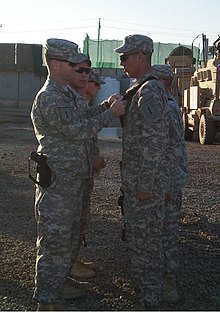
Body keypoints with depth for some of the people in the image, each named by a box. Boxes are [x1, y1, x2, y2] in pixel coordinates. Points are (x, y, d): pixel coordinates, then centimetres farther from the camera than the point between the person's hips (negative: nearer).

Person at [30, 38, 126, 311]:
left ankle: (59, 283, 37)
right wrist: (111, 113, -15)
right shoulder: (49, 98, -19)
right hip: (56, 183, -10)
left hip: (73, 181, 10)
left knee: (70, 237, 21)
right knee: (54, 241, -3)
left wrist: (106, 105, 7)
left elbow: (82, 117, 23)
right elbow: (79, 130, -25)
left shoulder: (67, 94, 13)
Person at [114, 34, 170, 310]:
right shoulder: (141, 90, 13)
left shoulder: (149, 92, -19)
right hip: (136, 180, 10)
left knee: (144, 242, 0)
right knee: (140, 238, 19)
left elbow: (155, 143, -24)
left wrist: (145, 185, -22)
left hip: (144, 183, -10)